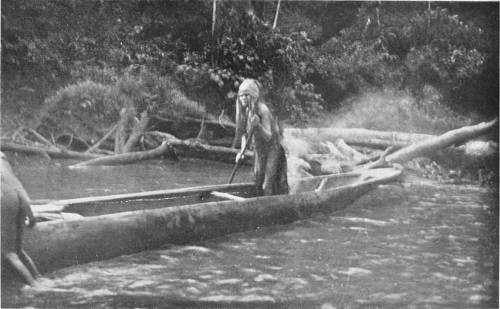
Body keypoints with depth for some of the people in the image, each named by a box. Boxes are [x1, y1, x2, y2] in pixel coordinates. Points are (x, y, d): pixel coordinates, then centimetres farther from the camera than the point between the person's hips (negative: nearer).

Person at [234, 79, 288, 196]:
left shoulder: (263, 110, -22)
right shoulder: (244, 111, 0)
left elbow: (268, 136, -25)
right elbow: (244, 134, 11)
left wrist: (258, 125, -41)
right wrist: (242, 151, -1)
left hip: (272, 150, -7)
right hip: (258, 150, 7)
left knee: (268, 185, -12)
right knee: (258, 181, 11)